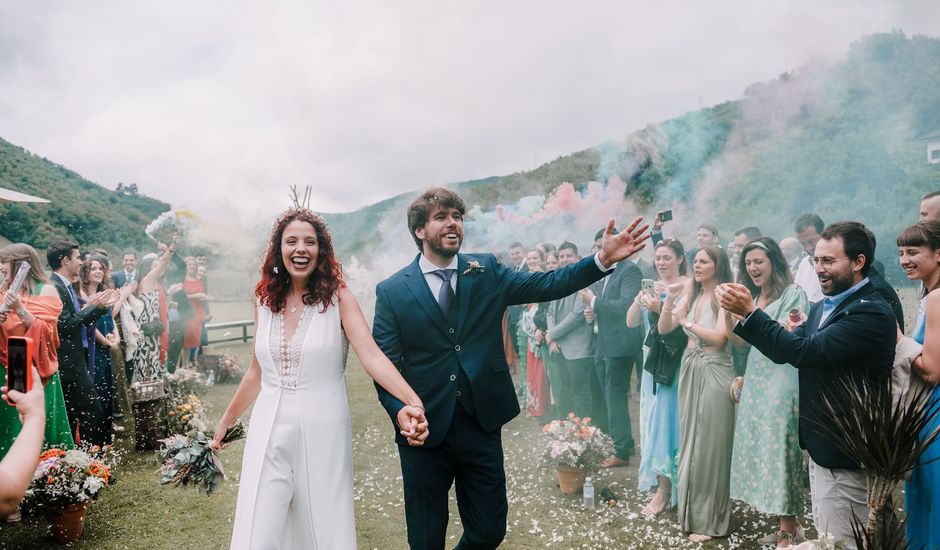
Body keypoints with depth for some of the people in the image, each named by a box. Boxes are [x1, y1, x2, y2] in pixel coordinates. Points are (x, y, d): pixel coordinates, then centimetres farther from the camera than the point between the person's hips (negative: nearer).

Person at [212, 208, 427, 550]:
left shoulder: (338, 297, -7)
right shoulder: (265, 300, 5)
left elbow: (372, 356, -20)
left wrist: (412, 402, -36)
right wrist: (227, 421, 23)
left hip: (322, 432, -3)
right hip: (269, 432, 3)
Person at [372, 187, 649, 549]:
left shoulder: (486, 272, 3)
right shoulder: (392, 291, -4)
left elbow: (545, 285, -6)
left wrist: (603, 259, -17)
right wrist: (402, 412, -22)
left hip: (482, 425, 2)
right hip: (424, 430, -2)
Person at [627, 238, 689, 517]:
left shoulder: (687, 285, -8)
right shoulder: (651, 286, 12)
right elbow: (631, 322, 6)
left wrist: (660, 308, -29)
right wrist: (640, 298, -10)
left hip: (677, 363, -7)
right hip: (654, 362, 7)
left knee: (669, 418, -3)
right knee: (654, 419, 10)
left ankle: (666, 489, 6)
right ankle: (663, 483, 21)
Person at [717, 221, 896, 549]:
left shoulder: (872, 312, -19)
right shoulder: (822, 308, 10)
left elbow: (805, 351, -27)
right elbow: (785, 350, 8)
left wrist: (750, 311, -26)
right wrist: (741, 316, -4)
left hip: (845, 454, -9)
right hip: (821, 447, 9)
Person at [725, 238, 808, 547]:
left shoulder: (792, 293, -6)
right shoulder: (752, 297, 13)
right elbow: (740, 342, 11)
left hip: (781, 380, -7)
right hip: (755, 382, 7)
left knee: (779, 448, -5)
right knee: (759, 448, 7)